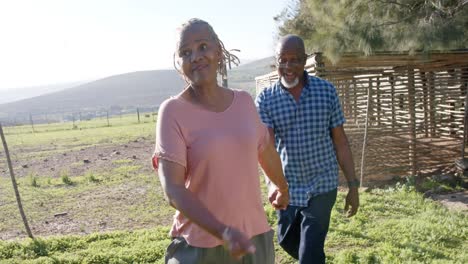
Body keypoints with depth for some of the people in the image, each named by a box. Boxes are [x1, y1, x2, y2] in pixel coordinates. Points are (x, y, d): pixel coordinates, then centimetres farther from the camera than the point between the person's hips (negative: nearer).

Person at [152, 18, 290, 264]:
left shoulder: (244, 101, 0)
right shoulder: (173, 111, -13)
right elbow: (173, 189, -17)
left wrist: (283, 189, 29)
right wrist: (222, 232, -26)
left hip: (255, 237, 4)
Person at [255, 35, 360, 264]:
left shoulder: (326, 91, -7)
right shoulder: (265, 99, -7)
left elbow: (340, 141, -1)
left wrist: (353, 185, -1)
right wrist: (273, 182, -37)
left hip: (322, 185, -2)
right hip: (287, 186, 2)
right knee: (287, 240, 20)